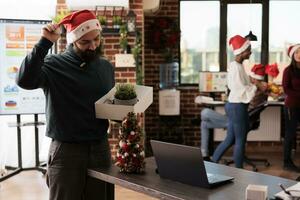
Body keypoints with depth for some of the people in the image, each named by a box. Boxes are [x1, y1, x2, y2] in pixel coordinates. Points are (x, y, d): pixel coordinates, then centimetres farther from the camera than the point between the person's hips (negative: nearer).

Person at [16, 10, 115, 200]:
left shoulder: (107, 67, 10)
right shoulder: (53, 64, -7)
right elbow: (25, 80, -27)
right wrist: (45, 43, -27)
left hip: (100, 148, 5)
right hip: (66, 150, -4)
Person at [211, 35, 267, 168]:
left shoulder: (237, 65, 12)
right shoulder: (236, 67, -18)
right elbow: (241, 89, -20)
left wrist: (254, 83, 6)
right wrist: (257, 87, -10)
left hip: (234, 106, 10)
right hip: (237, 107, -10)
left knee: (230, 139, 15)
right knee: (240, 140, 1)